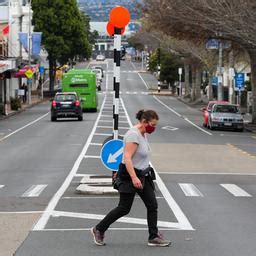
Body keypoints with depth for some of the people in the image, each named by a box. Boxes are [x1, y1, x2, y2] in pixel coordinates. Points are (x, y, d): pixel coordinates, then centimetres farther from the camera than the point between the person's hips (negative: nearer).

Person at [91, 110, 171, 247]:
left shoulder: (142, 134, 10)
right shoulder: (133, 135, -21)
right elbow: (127, 158, -29)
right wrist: (134, 178, -36)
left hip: (143, 175, 9)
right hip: (130, 175, -9)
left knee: (152, 205, 4)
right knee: (124, 208, -1)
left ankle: (153, 237, 9)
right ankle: (98, 230, 14)